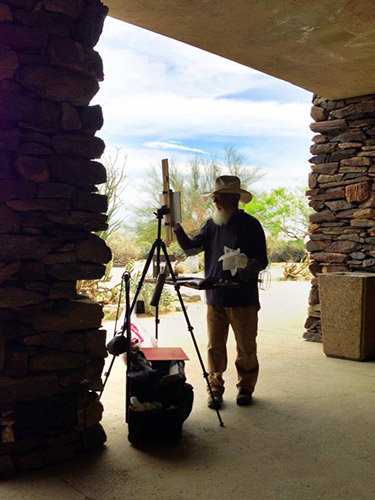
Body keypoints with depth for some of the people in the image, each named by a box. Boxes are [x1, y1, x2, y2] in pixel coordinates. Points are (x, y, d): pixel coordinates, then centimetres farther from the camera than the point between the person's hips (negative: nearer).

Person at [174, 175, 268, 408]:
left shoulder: (250, 225, -5)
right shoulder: (211, 224, 9)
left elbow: (262, 262, -6)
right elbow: (190, 248, 6)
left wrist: (245, 263, -26)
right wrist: (177, 228, -8)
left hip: (243, 300, -3)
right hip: (215, 298, 4)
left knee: (246, 348, 7)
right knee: (215, 346, 7)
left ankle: (246, 388, 24)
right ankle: (215, 388, 20)